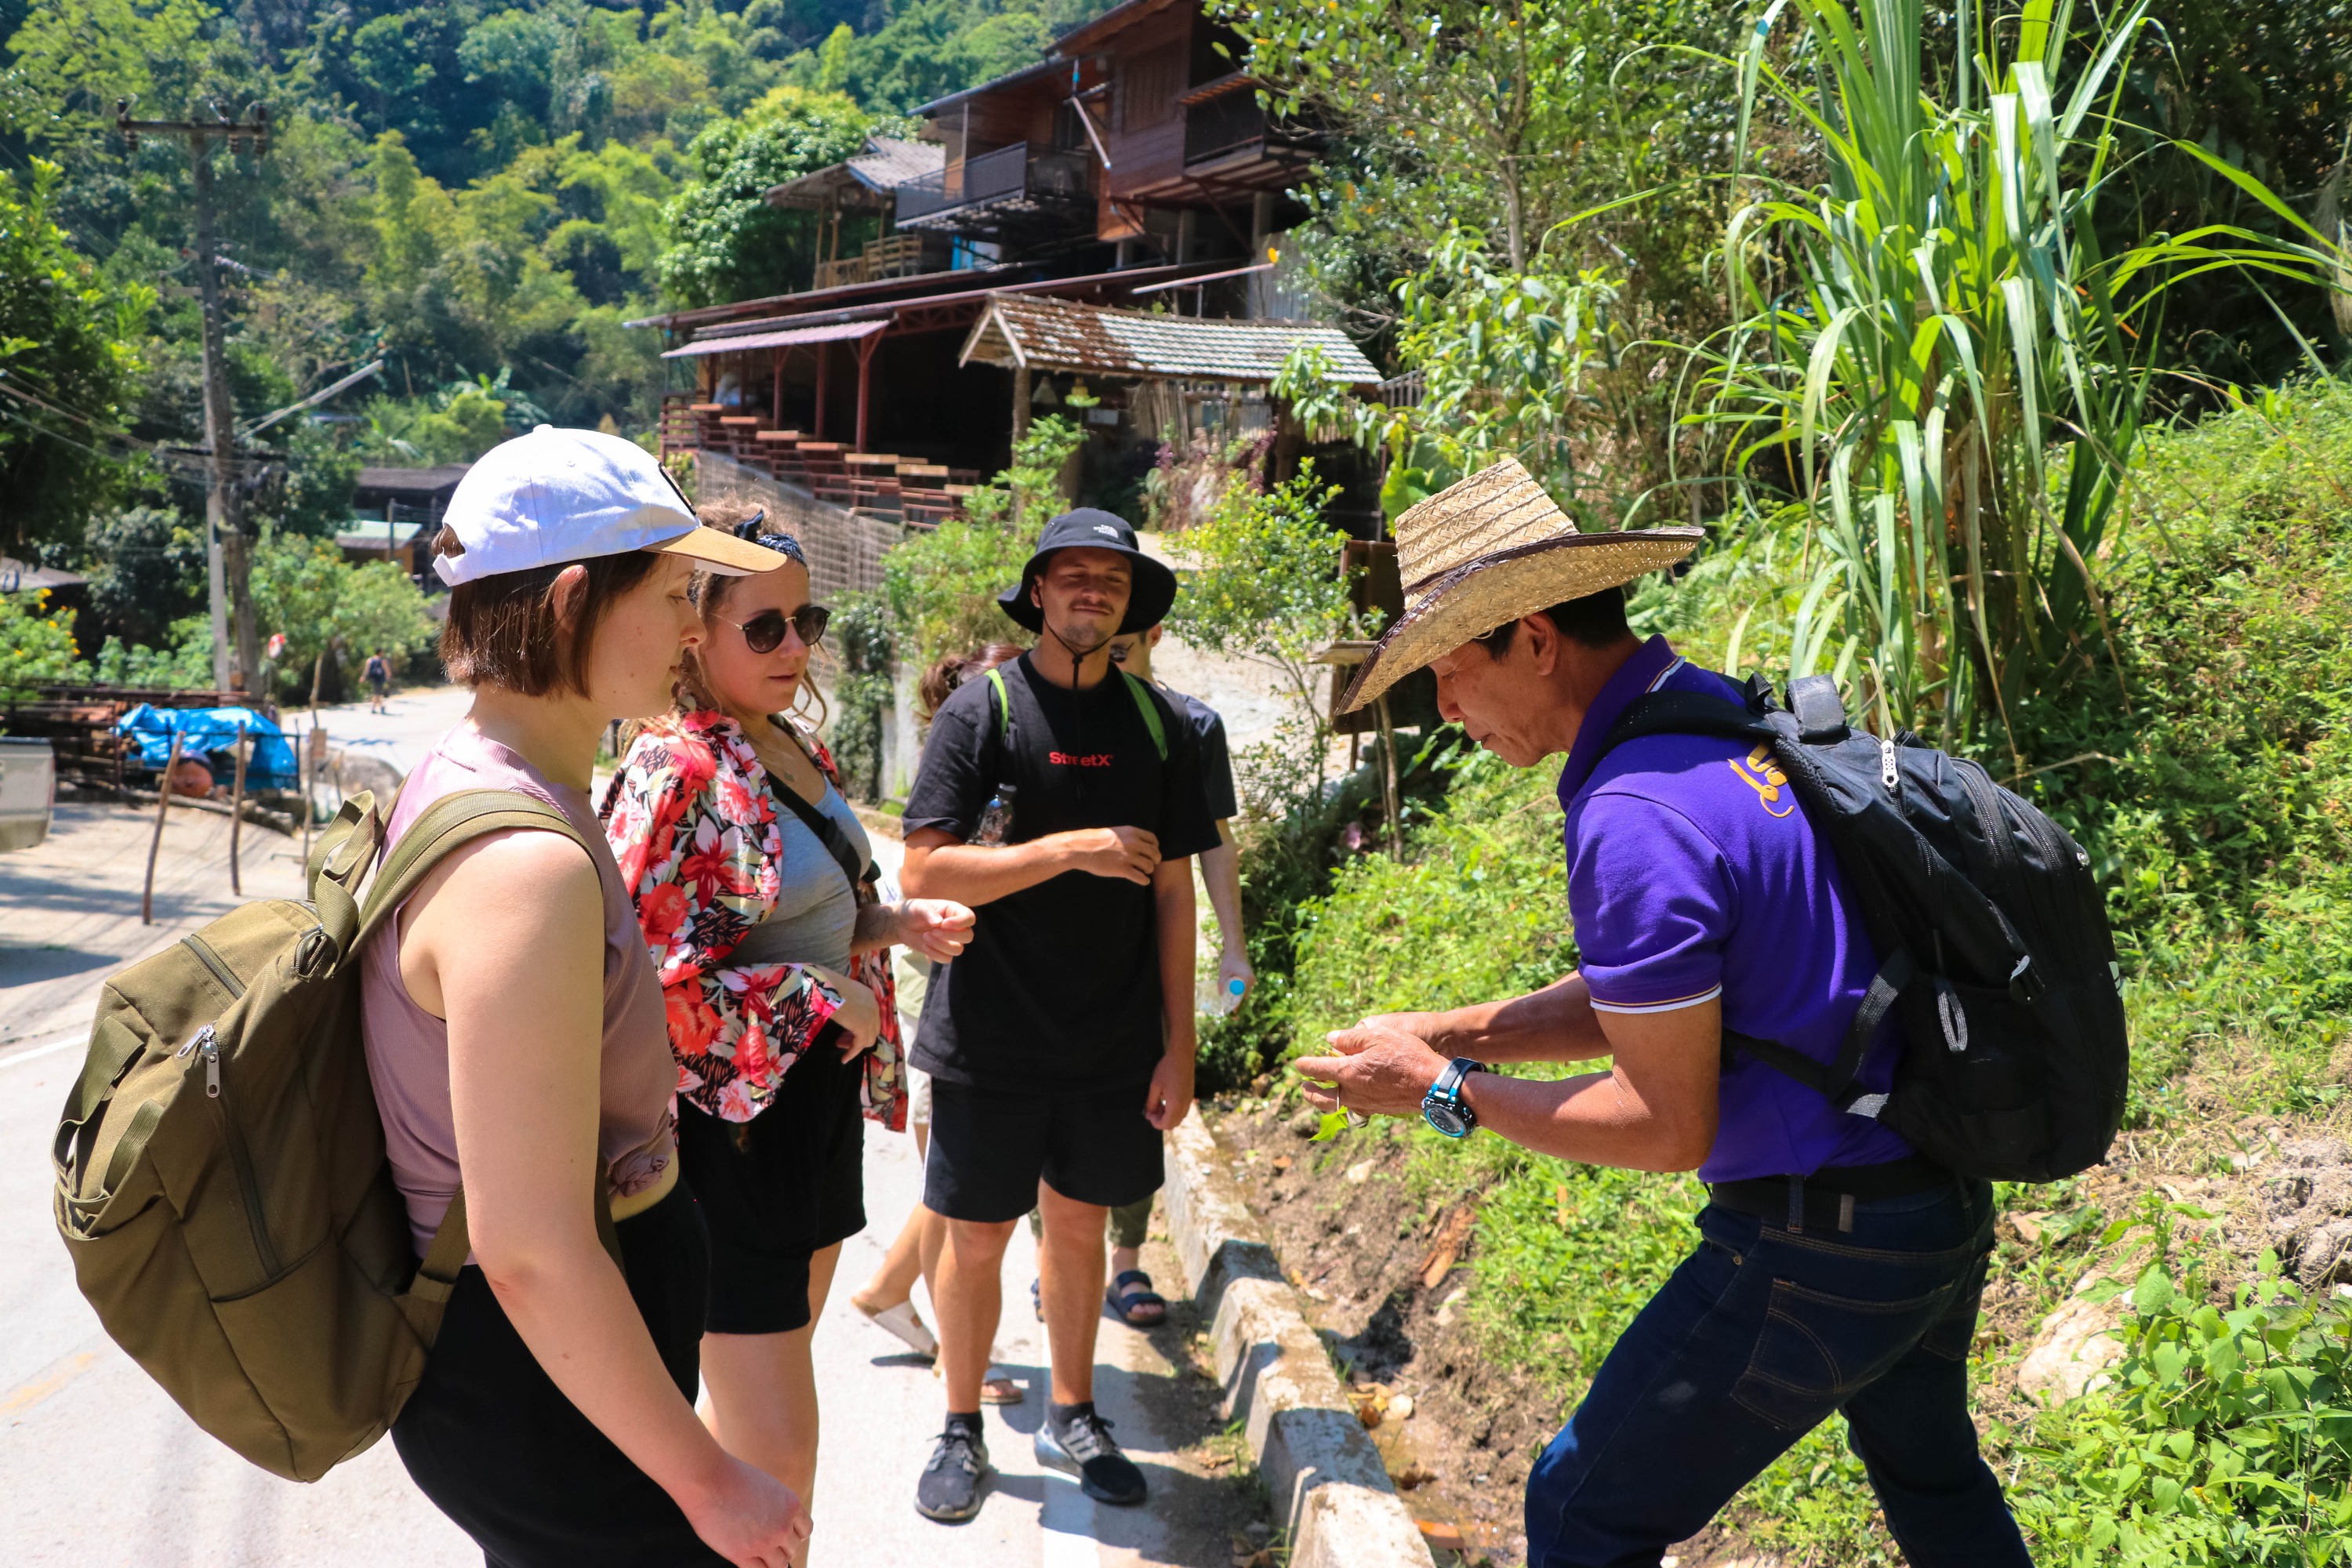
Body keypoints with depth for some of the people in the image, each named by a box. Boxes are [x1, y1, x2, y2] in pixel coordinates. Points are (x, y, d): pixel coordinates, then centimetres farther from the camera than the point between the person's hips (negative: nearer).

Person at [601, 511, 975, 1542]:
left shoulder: (796, 749, 9)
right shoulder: (676, 772, -18)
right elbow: (650, 981, -24)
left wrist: (895, 924, 3)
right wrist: (818, 1001, -18)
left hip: (820, 1099, 9)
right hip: (733, 1119, -9)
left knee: (769, 1380, 22)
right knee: (778, 1462, -3)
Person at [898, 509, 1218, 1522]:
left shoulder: (1156, 724, 3)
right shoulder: (982, 709, -7)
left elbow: (1173, 892, 5)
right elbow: (924, 875, -14)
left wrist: (1178, 1048, 3)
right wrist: (1074, 848, -21)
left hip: (1113, 1046, 3)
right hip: (989, 1044, -3)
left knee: (1080, 1224, 15)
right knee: (976, 1239, 8)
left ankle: (1071, 1418, 34)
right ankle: (962, 1431, 28)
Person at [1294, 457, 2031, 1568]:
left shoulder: (1635, 820, -27)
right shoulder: (1733, 715, 5)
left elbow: (1669, 1126, -21)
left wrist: (1446, 1092, -12)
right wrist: (1455, 1032, 5)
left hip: (1818, 1245, -10)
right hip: (1946, 1204, 10)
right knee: (1932, 1478, 32)